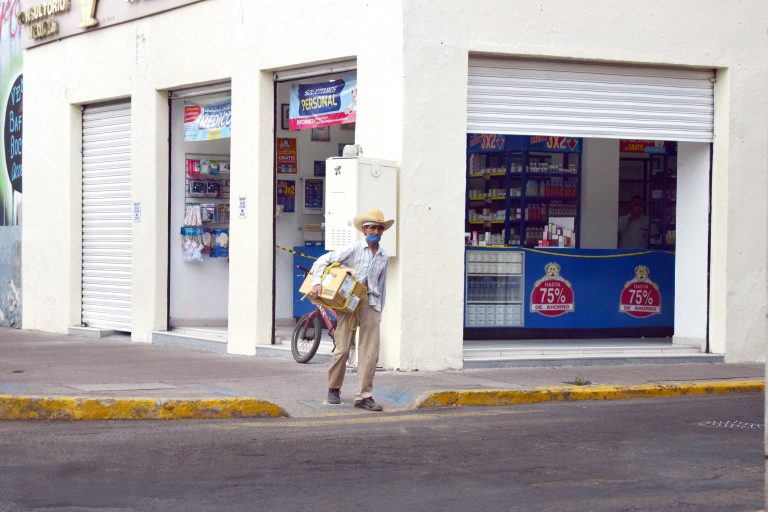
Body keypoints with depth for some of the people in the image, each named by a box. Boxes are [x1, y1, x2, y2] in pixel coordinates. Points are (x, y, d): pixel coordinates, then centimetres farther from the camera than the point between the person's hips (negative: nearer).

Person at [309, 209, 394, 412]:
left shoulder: (383, 256, 15)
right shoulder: (354, 249, 0)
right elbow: (323, 261, -3)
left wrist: (379, 310, 18)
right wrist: (317, 283, -17)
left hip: (370, 303, 4)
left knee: (370, 352, -5)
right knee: (342, 349, -3)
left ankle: (364, 396, 0)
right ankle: (334, 389, 18)